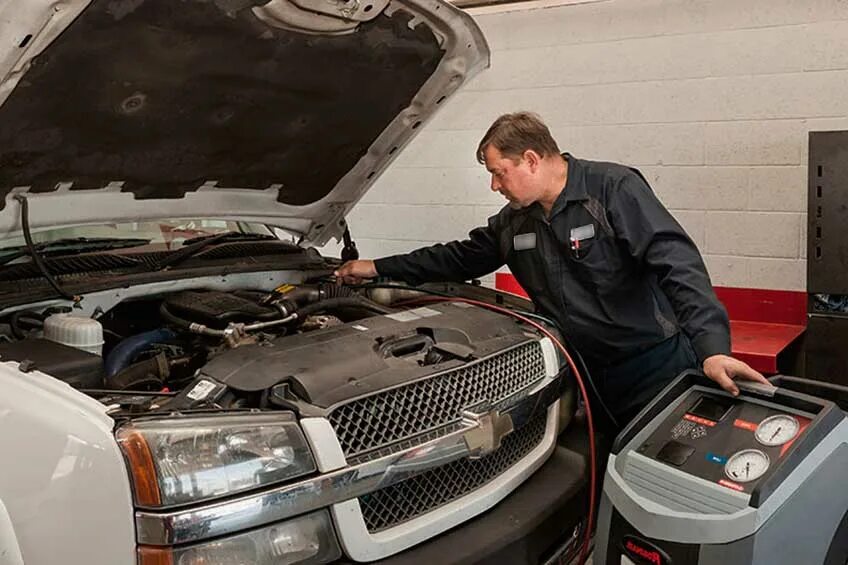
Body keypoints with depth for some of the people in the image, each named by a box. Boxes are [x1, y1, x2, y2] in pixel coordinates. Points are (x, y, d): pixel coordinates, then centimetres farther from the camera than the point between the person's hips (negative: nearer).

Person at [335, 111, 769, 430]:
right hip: (591, 374, 6)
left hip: (656, 367, -6)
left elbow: (677, 262, -24)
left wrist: (712, 347, -36)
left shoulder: (614, 189, -14)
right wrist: (380, 269, 18)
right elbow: (461, 257, 20)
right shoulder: (514, 222, 8)